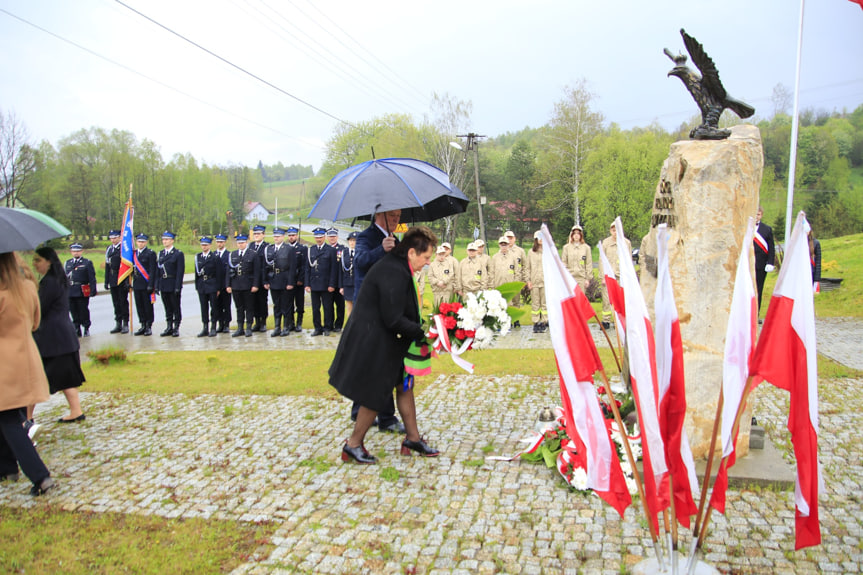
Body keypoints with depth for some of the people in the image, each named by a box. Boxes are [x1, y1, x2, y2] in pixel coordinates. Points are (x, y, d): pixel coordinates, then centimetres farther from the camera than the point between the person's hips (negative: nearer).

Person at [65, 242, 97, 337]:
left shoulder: (87, 263, 2)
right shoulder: (67, 263, 14)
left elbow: (92, 278, -2)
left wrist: (93, 290, -9)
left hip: (83, 292, -4)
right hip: (70, 292, 4)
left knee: (83, 311, 0)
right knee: (74, 311, 6)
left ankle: (86, 328, 12)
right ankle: (77, 329, 14)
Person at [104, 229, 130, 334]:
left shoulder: (124, 248, -6)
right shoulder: (109, 249, 13)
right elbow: (107, 265, 15)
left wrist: (127, 280, -17)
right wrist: (106, 281, 11)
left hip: (122, 279, -6)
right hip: (113, 280, 6)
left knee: (123, 302, 0)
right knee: (116, 303, 10)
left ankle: (125, 324, 7)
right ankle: (118, 324, 17)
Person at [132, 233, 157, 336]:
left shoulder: (150, 253, -5)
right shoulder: (133, 254, 13)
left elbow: (152, 270, -10)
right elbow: (131, 269, 16)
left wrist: (150, 285, -15)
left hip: (146, 284, -6)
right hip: (136, 284, 6)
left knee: (148, 306, 0)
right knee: (139, 306, 9)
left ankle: (149, 327, 7)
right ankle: (143, 326, 18)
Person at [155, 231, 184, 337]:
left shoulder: (178, 254, -5)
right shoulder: (161, 254, 12)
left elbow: (180, 271, -10)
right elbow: (158, 270, 13)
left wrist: (177, 287, -15)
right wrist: (157, 285, 6)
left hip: (173, 285, -5)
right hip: (163, 285, 5)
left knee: (176, 307, 2)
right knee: (167, 307, 11)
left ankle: (176, 328, 9)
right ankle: (169, 327, 18)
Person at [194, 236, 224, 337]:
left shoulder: (215, 257, -3)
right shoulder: (197, 257, 10)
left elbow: (219, 274, -4)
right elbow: (197, 272, 12)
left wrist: (218, 288, -7)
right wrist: (197, 286, 7)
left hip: (212, 286, -4)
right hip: (201, 286, 4)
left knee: (214, 307, 0)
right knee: (204, 307, 6)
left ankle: (213, 328, 7)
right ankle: (205, 328, 12)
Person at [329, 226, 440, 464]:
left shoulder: (395, 266, 8)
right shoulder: (394, 274, -25)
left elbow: (402, 311, 15)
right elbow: (394, 320, -25)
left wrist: (421, 327, 6)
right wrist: (423, 333, -16)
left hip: (382, 342, 11)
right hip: (372, 344, -11)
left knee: (404, 385, 16)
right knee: (375, 397, 3)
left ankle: (413, 439, 29)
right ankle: (353, 445, 21)